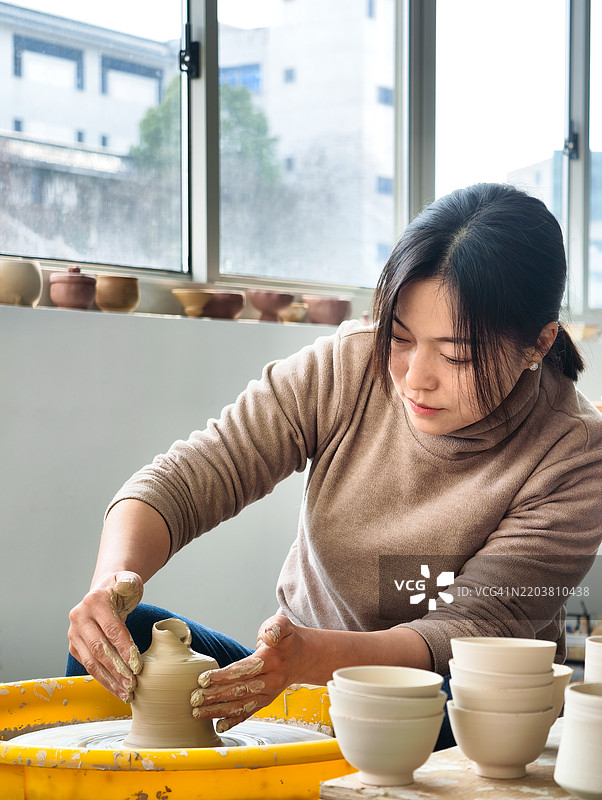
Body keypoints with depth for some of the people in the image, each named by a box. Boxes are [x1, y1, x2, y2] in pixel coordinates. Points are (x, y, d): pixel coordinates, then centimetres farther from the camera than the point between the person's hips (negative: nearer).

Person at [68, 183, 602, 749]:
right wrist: (113, 578, -37)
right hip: (303, 684, 2)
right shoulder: (343, 368, -11)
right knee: (130, 631, -22)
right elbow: (180, 482, -14)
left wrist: (312, 655, -42)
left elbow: (474, 630, -23)